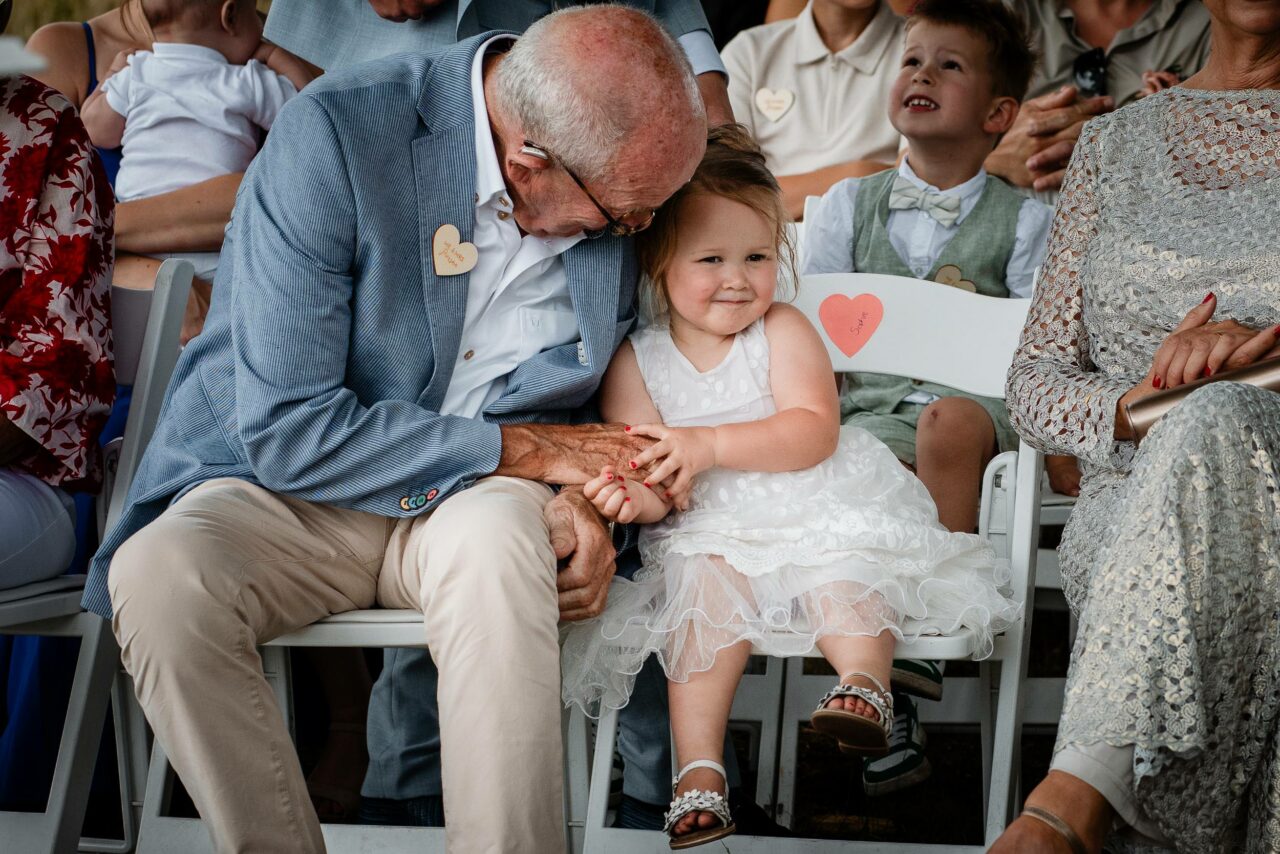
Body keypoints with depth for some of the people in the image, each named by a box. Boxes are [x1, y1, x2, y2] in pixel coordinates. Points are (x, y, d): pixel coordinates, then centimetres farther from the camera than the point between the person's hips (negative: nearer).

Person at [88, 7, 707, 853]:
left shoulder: (622, 203, -6)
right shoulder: (331, 138, -22)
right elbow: (286, 430, -22)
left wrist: (582, 494, -9)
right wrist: (526, 449, -20)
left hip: (473, 502, 2)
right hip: (287, 491, -2)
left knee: (498, 539, -35)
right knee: (158, 577, -33)